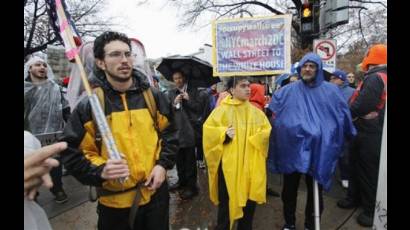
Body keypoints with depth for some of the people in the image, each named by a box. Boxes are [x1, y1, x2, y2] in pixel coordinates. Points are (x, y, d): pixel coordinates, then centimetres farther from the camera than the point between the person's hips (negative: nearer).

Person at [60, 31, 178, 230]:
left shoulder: (153, 96, -2)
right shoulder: (88, 105, -9)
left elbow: (170, 133, 8)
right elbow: (71, 152, -3)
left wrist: (163, 164, -5)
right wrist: (100, 171, -20)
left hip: (156, 192, 2)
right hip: (114, 201, -1)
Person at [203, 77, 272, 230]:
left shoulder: (256, 112, 9)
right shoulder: (222, 110, -3)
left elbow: (266, 132, 6)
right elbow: (208, 129, -6)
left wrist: (256, 137, -12)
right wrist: (223, 134, -20)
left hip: (251, 166, 4)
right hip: (229, 165, -3)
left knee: (249, 202, 15)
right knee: (226, 202, 7)